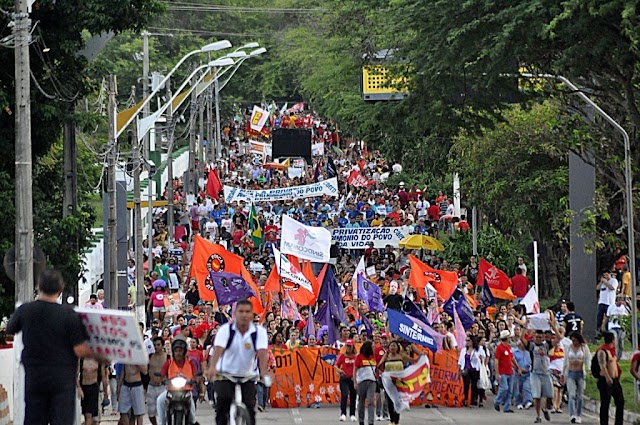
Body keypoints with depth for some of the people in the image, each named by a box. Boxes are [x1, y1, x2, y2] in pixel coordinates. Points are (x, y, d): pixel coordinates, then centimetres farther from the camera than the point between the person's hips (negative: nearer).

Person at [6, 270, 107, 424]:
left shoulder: (25, 310, -5)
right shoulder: (68, 314, -13)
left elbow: (10, 330, 16)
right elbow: (80, 350, -13)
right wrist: (99, 357, 6)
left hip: (34, 378, 2)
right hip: (62, 379, -2)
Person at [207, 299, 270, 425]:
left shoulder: (259, 331, -8)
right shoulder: (226, 329, -11)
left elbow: (262, 352, -24)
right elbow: (218, 348, -27)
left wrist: (264, 371, -43)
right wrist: (213, 367, -47)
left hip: (248, 376, 1)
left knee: (249, 406, -11)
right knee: (223, 400, -23)